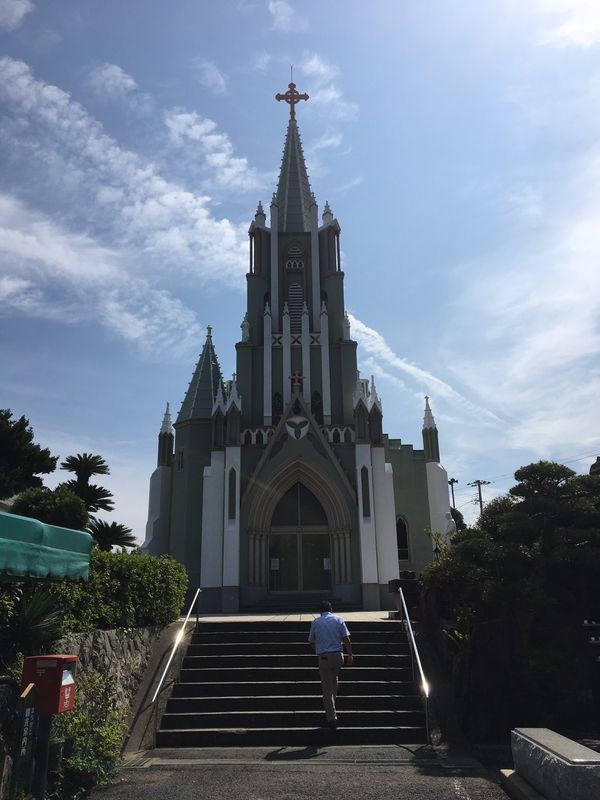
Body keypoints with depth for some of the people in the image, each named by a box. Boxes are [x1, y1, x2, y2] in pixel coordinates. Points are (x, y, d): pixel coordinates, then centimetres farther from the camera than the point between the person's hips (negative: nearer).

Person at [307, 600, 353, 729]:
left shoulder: (315, 622, 5)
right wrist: (350, 655, 4)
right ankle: (332, 701, 29)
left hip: (323, 657, -1)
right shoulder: (338, 619, 4)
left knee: (327, 688, 4)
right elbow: (346, 639, -1)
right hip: (338, 655, 1)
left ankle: (332, 718, 4)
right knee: (334, 679, 28)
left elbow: (311, 642, 13)